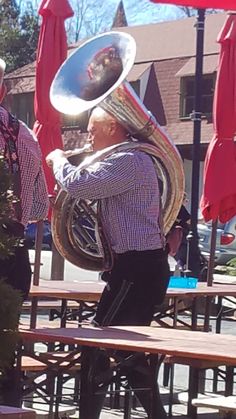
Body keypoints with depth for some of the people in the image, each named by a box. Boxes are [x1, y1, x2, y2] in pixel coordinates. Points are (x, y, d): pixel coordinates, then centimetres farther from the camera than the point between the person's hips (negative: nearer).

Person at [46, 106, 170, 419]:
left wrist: (58, 159, -7)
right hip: (142, 266, 11)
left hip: (136, 268, -11)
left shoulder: (128, 160, -16)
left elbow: (79, 184, -24)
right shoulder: (128, 160, 19)